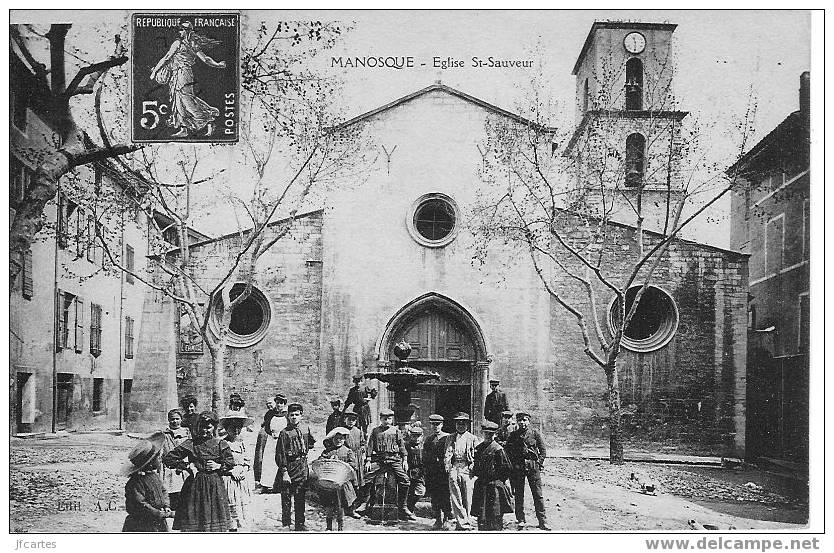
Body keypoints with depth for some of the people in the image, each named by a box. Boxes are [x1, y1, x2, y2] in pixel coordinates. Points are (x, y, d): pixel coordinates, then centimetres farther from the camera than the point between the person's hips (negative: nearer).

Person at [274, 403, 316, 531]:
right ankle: (286, 524, 10)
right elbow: (280, 455, -12)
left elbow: (311, 442, 27)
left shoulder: (305, 429, 5)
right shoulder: (284, 433, -9)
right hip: (289, 467, -4)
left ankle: (300, 524, 15)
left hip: (302, 467, 4)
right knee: (286, 497, 0)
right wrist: (284, 472, -16)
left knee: (301, 496, 7)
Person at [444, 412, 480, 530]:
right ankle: (464, 522, -9)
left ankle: (461, 521, 7)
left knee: (467, 497, -2)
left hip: (467, 468, -1)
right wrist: (448, 467, -3)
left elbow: (476, 456, 8)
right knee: (455, 497, -8)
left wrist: (472, 467, -5)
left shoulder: (472, 438, 11)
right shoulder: (450, 438, 17)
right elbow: (447, 454, 11)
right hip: (454, 468, 1)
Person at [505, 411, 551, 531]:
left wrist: (539, 463, -5)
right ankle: (521, 520, 13)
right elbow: (508, 452, 12)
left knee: (538, 494, -3)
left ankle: (542, 521, -1)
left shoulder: (534, 433, 4)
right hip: (517, 467, 2)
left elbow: (543, 450, 6)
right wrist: (513, 465, 1)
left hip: (533, 466, -2)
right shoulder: (513, 435, 8)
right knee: (518, 494, 4)